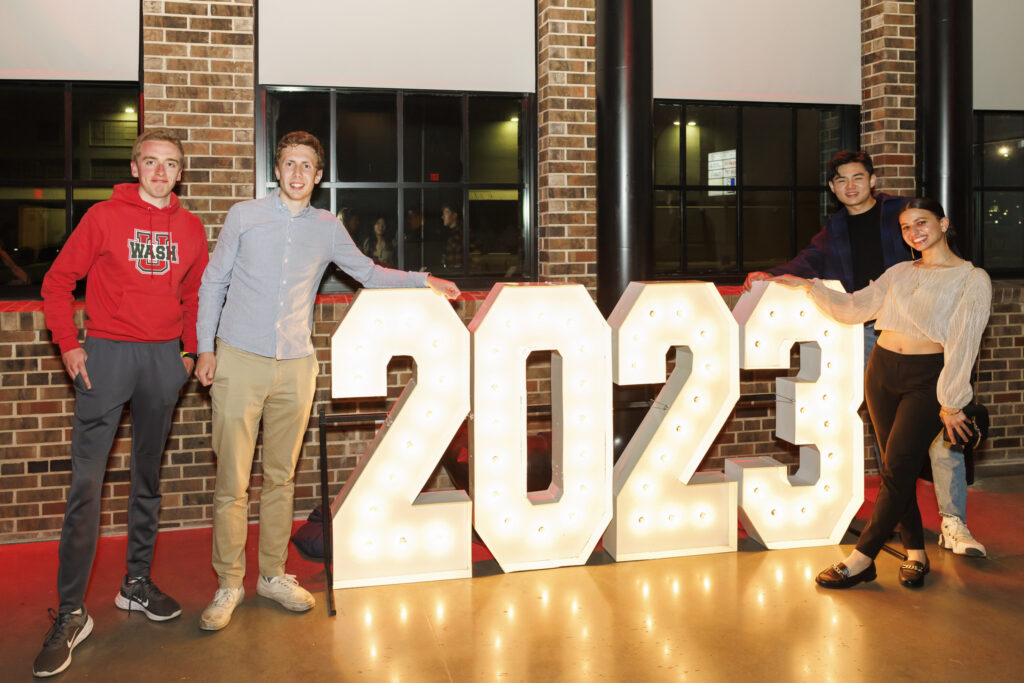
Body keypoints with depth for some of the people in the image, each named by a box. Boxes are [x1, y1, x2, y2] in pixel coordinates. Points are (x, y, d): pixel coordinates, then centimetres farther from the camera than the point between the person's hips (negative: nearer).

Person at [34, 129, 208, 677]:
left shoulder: (190, 227, 9)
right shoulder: (104, 216, -1)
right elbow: (58, 282, 1)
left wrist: (189, 349, 9)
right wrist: (69, 345, -6)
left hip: (164, 359, 4)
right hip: (107, 354, -3)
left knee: (148, 477, 12)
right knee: (86, 482, -7)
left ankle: (137, 583, 27)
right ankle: (71, 613, -1)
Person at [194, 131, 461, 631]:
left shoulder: (327, 228, 10)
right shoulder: (244, 216, 5)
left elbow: (368, 273, 20)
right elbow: (213, 282, 7)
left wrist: (422, 280, 9)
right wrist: (205, 347, 1)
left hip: (295, 366, 2)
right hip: (239, 361, -2)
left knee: (280, 477, 10)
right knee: (232, 480, -3)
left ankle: (273, 574, 23)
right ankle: (228, 584, 10)